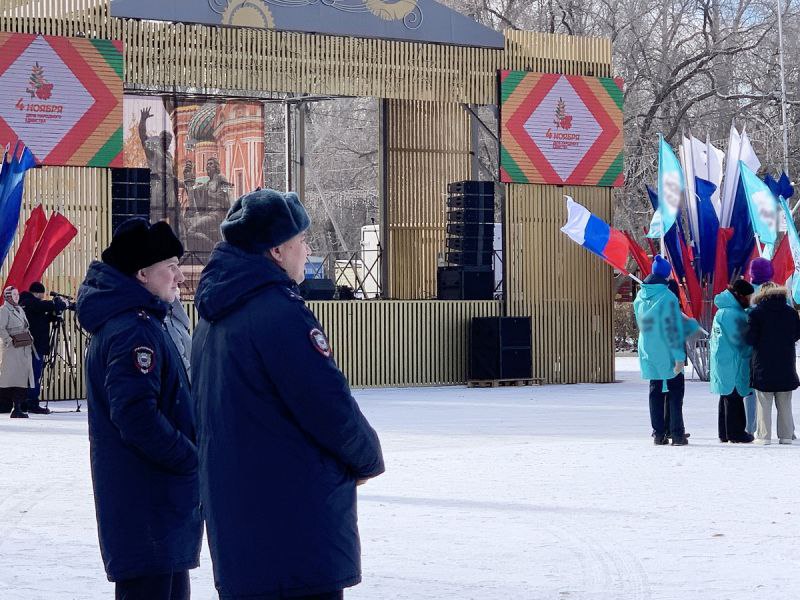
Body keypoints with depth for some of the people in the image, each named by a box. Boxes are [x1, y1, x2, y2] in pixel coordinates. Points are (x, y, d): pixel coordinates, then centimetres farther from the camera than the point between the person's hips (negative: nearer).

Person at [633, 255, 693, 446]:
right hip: (667, 355, -6)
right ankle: (677, 434, -1)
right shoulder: (667, 297, -16)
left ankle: (658, 434, 10)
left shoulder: (640, 296, 4)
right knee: (675, 393, 2)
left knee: (655, 392, 12)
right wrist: (679, 356, -14)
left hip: (648, 353, 6)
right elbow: (673, 328, -16)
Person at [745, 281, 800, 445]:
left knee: (764, 403, 1)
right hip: (786, 363, 3)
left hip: (763, 364, -3)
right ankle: (786, 435, 11)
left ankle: (763, 436, -2)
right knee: (784, 404, 10)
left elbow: (750, 339, -10)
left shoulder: (756, 313, -8)